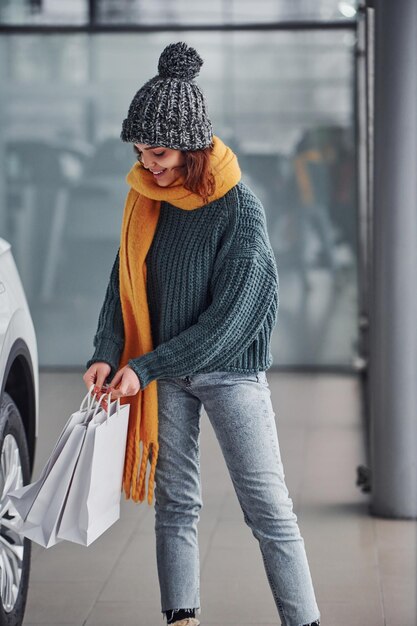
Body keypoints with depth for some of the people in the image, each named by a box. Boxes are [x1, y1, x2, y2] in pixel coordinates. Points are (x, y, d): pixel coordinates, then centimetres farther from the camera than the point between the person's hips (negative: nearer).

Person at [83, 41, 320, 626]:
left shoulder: (240, 208, -18)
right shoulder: (146, 199, 0)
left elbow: (227, 316, -19)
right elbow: (125, 282, 4)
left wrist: (144, 368, -19)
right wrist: (107, 354, -12)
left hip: (230, 368, -5)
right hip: (165, 370, 5)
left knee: (269, 508, -4)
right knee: (175, 502, 10)